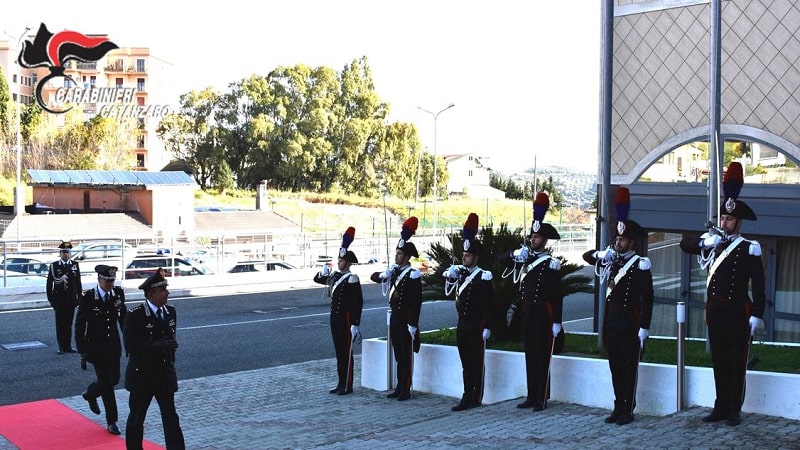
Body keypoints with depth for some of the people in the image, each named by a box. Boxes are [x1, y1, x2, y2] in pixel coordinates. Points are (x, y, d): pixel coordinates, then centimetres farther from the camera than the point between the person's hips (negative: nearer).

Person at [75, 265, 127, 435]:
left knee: (114, 379, 13)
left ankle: (90, 394, 45)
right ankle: (112, 422, 9)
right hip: (96, 346, -5)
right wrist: (83, 352, -14)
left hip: (113, 346, 5)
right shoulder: (87, 297, -16)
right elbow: (79, 326, -11)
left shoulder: (118, 293, -3)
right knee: (107, 382, -4)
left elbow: (123, 318, 9)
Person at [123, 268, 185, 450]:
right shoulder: (135, 316, -15)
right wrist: (158, 345, -28)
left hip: (165, 375, 4)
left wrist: (171, 363, 12)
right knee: (136, 419, 11)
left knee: (171, 418, 3)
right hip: (142, 375, -4)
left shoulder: (170, 312, 4)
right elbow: (130, 346, -22)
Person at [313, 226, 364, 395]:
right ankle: (341, 383, 20)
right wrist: (323, 272, -1)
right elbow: (317, 279, 23)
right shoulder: (335, 276, 10)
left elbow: (358, 303, -16)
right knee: (339, 351, 12)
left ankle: (348, 386, 6)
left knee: (346, 352, -1)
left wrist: (355, 324, -20)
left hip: (346, 319, -8)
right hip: (335, 318, 8)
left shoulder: (352, 279, -13)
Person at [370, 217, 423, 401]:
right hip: (394, 317, 8)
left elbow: (417, 302, -17)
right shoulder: (394, 271, 10)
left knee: (406, 356, -1)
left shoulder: (413, 275, -13)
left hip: (406, 319, -8)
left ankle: (406, 390, 4)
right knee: (398, 355, 13)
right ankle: (399, 387, 20)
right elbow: (374, 276, 18)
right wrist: (382, 275, -6)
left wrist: (413, 324, -20)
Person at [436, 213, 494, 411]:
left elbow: (489, 305, -15)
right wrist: (448, 271, -4)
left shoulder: (484, 277, -12)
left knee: (476, 363, 0)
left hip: (476, 326, -7)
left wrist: (487, 327, -18)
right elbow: (439, 271, 18)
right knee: (466, 363, 10)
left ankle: (475, 398, 6)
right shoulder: (460, 273, 10)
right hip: (462, 325, 7)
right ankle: (467, 397, 15)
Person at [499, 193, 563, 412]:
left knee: (542, 356, -1)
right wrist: (515, 254, -4)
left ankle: (541, 399, 4)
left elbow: (557, 295, -11)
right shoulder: (524, 258, 10)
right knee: (529, 355, 11)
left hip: (543, 315, -6)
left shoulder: (551, 263, -9)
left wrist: (557, 322, -14)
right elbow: (502, 259, 17)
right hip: (526, 314, 7)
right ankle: (531, 396, 18)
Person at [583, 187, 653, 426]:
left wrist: (644, 328, -17)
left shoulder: (640, 265, -10)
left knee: (629, 367, 0)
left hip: (629, 322, -7)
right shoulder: (612, 260, 9)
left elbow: (647, 298, -13)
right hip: (611, 320, 7)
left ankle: (627, 410, 7)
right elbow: (587, 256, 20)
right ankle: (618, 407, 19)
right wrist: (602, 253, -2)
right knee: (615, 366, 11)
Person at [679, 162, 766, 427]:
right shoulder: (712, 243, 11)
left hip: (737, 312, -6)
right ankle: (721, 407, 17)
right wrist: (704, 241, -9)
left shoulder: (749, 249, -7)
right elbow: (684, 244, 9)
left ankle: (734, 410, 8)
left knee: (736, 362, 1)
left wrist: (757, 315, -17)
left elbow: (758, 286, -11)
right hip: (714, 311, 6)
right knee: (719, 361, 10)